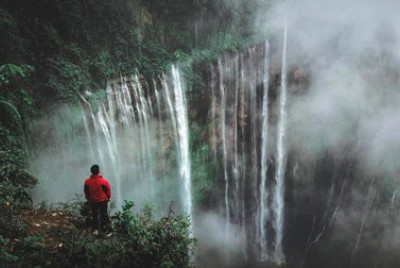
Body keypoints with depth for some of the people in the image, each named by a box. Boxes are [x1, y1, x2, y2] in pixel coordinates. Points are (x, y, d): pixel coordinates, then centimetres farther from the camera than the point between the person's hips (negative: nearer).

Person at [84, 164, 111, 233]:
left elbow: (86, 191, -3)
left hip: (93, 201, 2)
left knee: (94, 215, 20)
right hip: (103, 200, -2)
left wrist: (88, 198, 16)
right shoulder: (104, 180, -26)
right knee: (103, 215, 18)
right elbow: (108, 190, -12)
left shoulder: (87, 181, -19)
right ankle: (103, 228, 31)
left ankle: (96, 229, 26)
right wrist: (108, 197, 9)